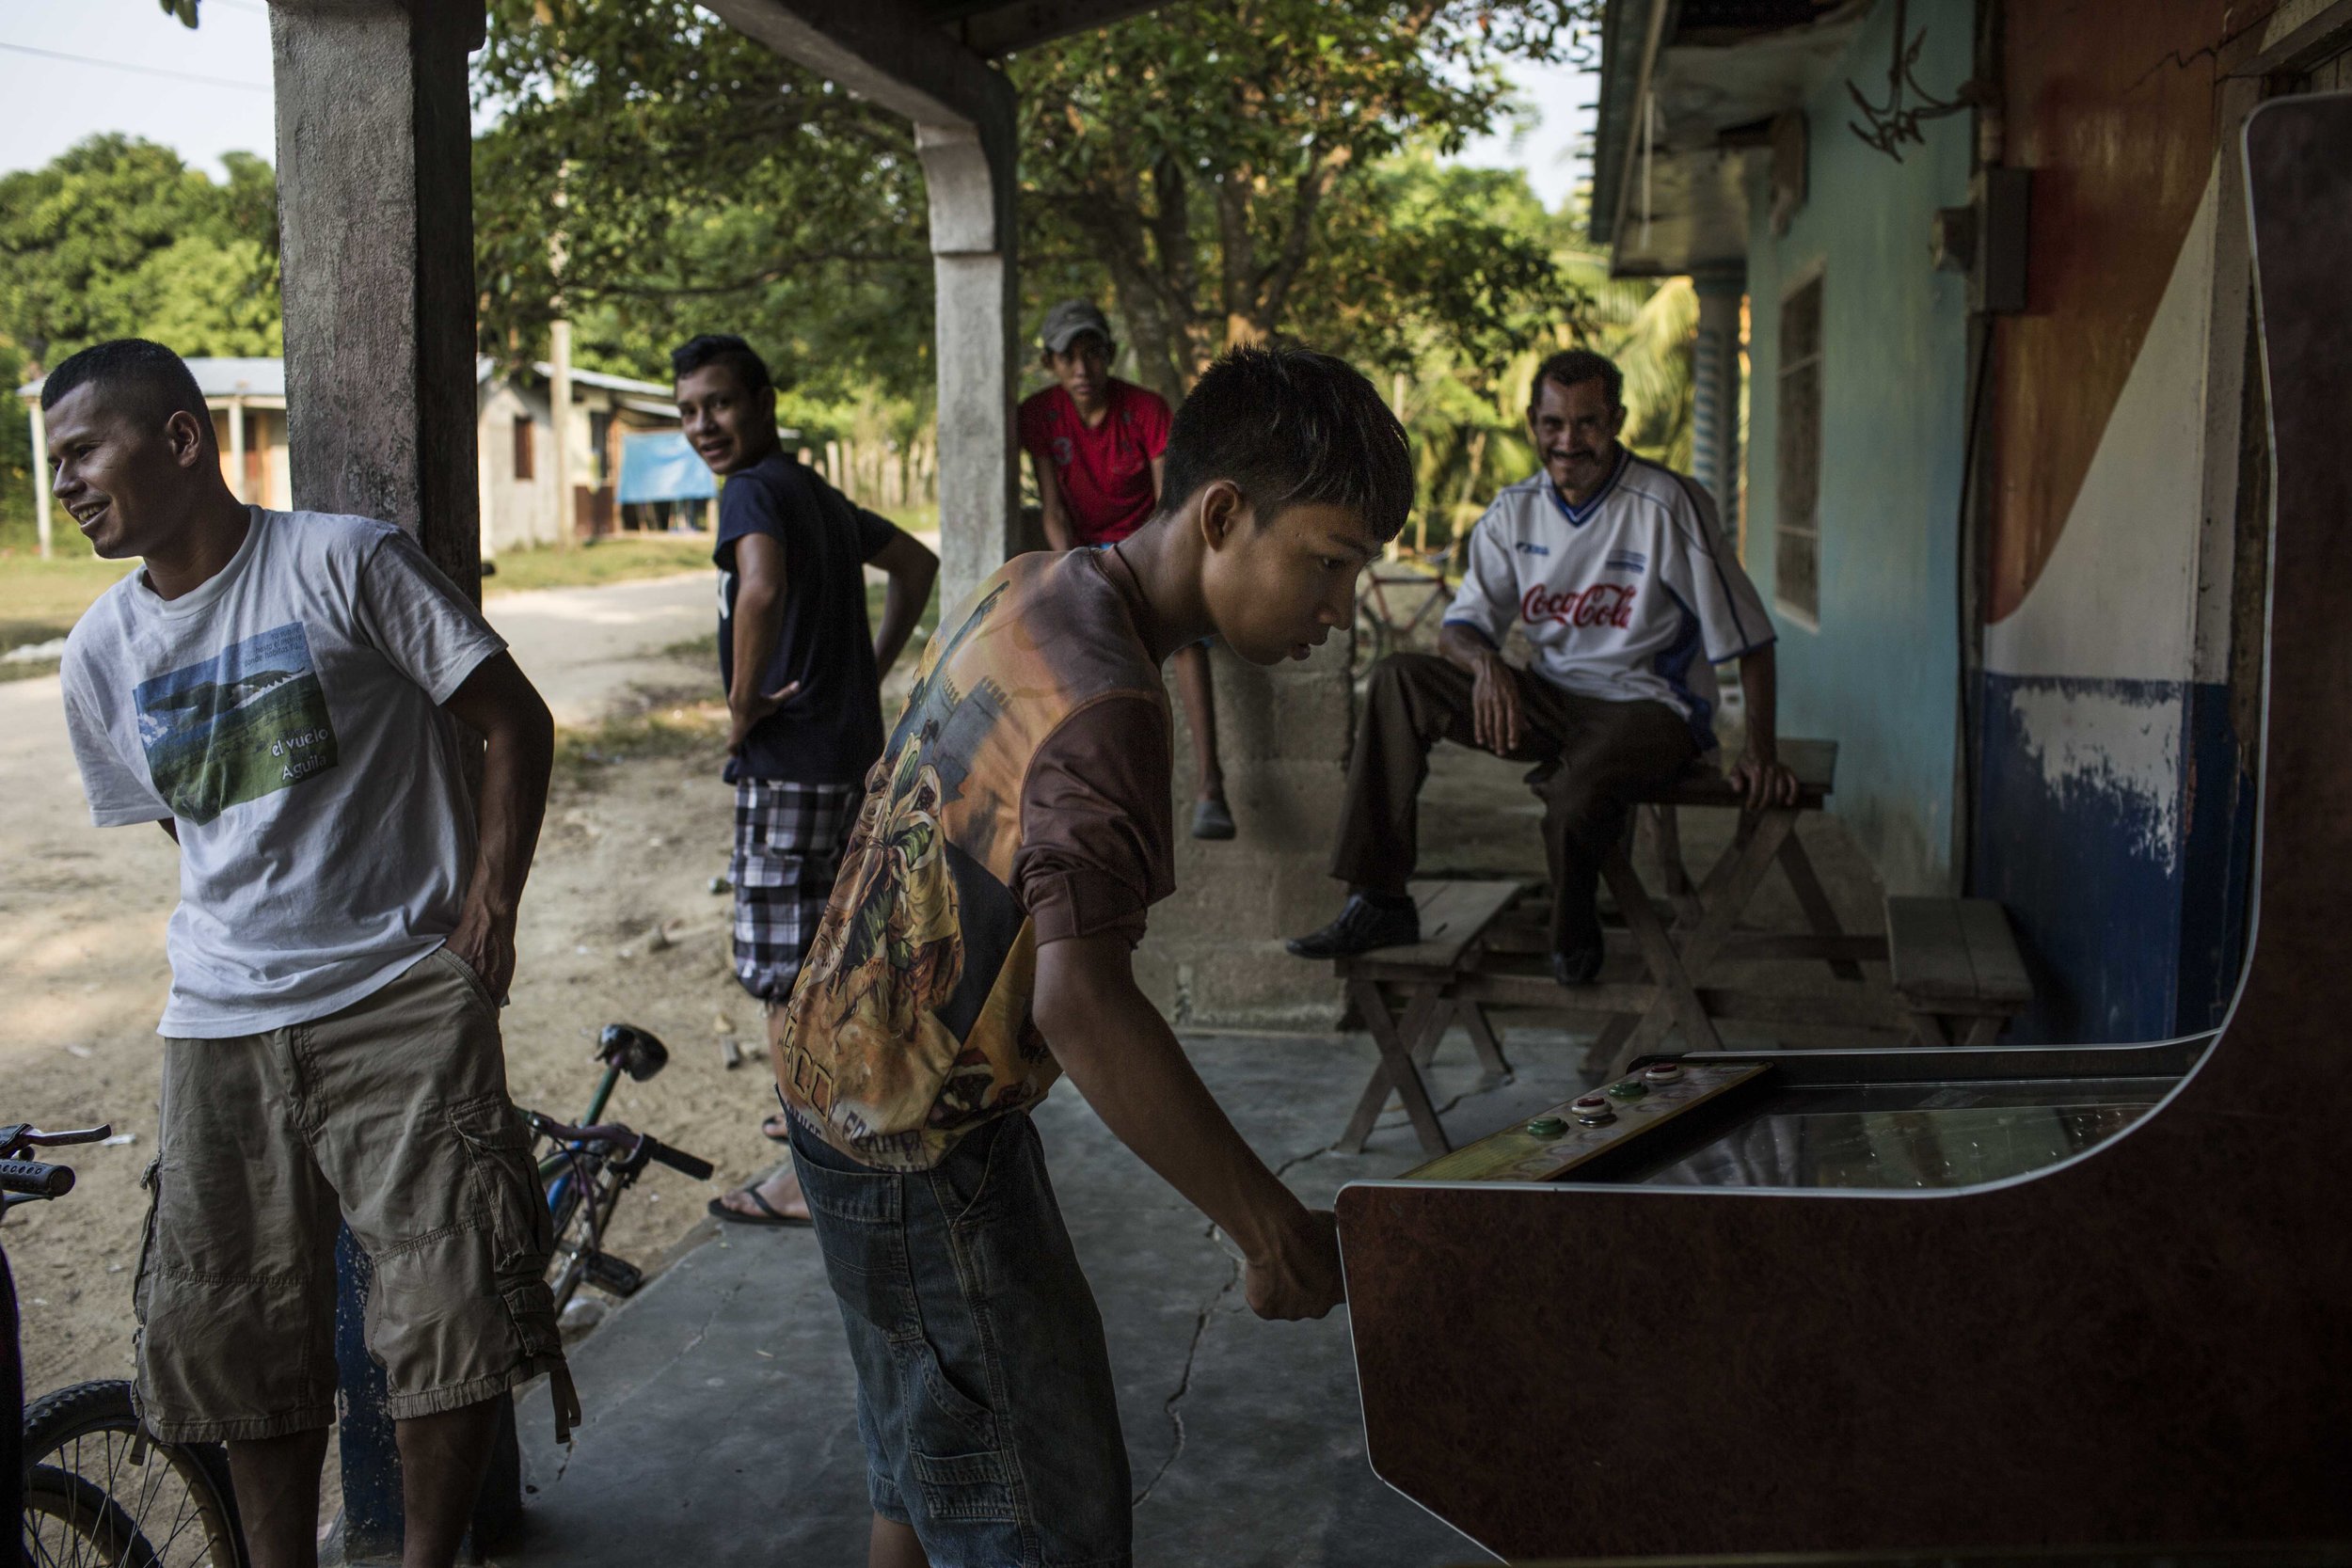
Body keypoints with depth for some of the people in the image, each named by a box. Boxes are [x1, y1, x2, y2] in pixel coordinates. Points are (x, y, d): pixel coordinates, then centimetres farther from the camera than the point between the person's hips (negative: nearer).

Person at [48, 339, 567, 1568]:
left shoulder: (343, 561, -6)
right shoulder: (100, 652, 9)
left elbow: (512, 722, -3)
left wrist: (488, 909, -9)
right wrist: (252, 939, 10)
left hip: (402, 1003, -4)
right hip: (221, 1024, 5)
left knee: (450, 1315, -7)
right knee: (236, 1335, 9)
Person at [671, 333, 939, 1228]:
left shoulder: (755, 491, -14)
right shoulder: (818, 493, 14)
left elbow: (762, 588, -35)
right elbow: (916, 564, 27)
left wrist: (741, 707, -22)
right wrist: (871, 670, 20)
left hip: (788, 759, -10)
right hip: (849, 746, 10)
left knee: (781, 969, -2)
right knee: (826, 949, 22)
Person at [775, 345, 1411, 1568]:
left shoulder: (1033, 588, 2)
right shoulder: (1102, 709, -28)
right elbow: (1082, 1005, -38)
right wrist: (1272, 1230, -32)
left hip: (856, 1071, 10)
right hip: (916, 1143, -10)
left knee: (928, 1466, 24)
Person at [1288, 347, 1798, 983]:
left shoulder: (1667, 506, -13)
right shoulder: (1515, 512, 3)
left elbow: (1748, 636, -9)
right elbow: (1461, 625, 4)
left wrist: (1761, 753, -13)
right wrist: (1486, 662, -21)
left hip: (1649, 704, -5)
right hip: (1551, 697, 6)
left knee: (1575, 795, -39)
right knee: (1398, 679, -13)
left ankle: (1575, 934, -4)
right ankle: (1379, 901, -13)